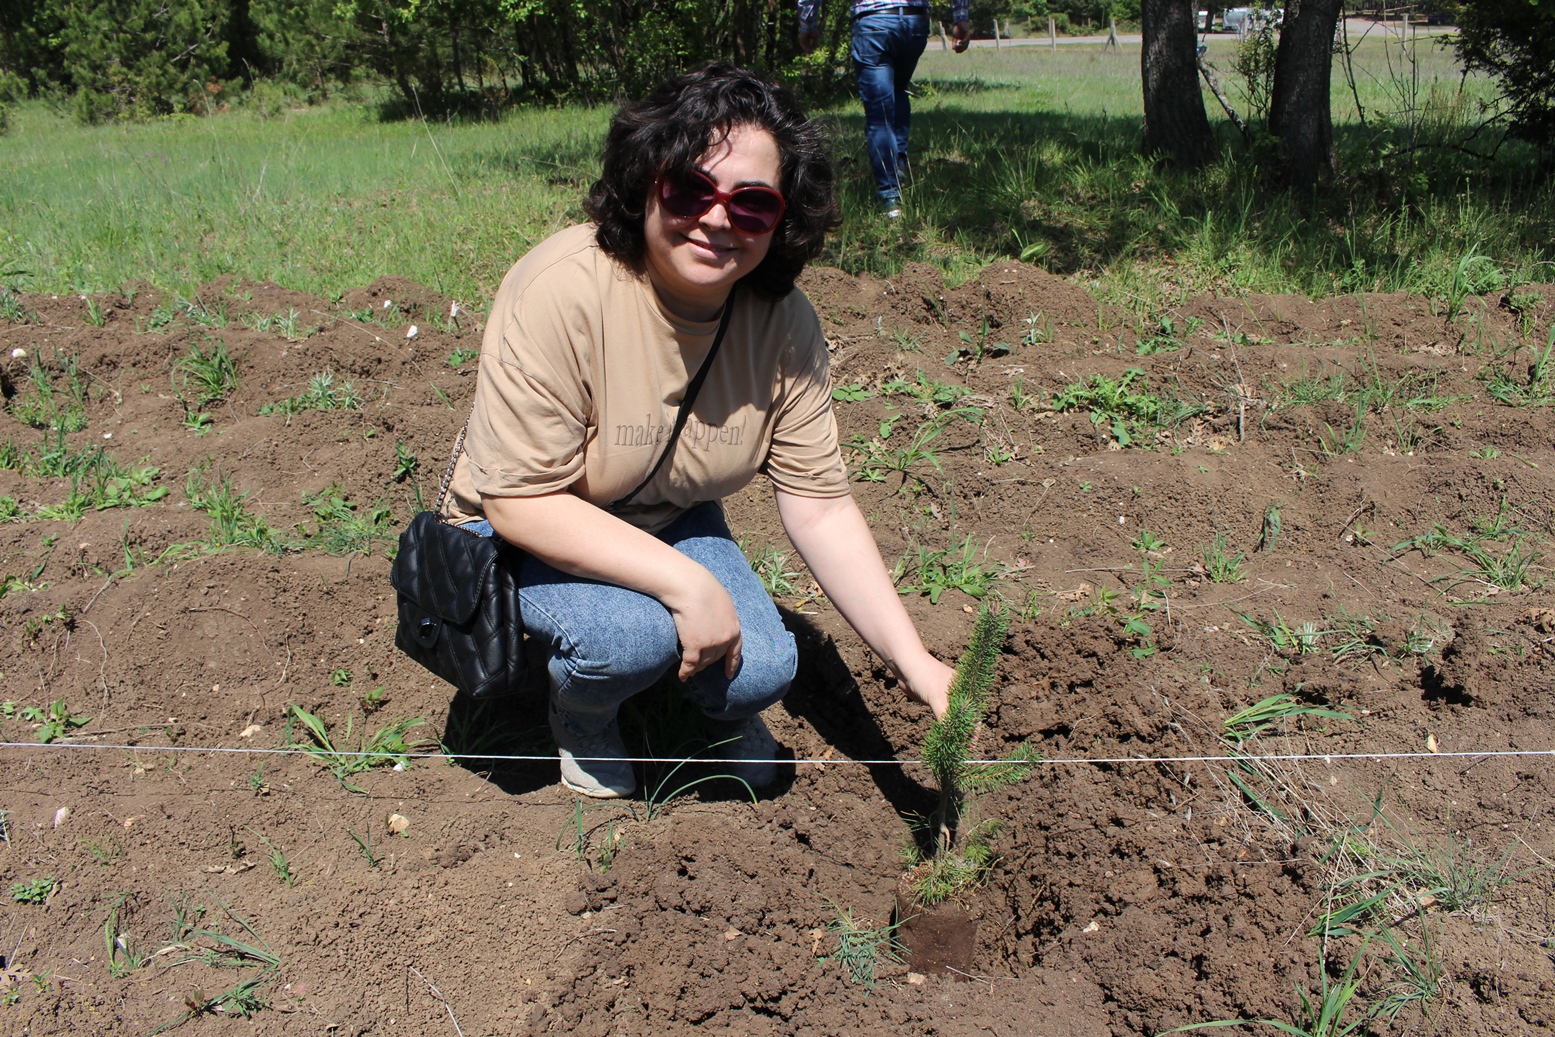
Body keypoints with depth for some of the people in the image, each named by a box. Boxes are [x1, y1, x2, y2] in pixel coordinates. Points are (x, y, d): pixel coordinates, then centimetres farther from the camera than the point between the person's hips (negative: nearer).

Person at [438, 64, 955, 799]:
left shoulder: (784, 324, -16)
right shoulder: (560, 293, -31)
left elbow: (820, 507, -15)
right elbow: (520, 501, -30)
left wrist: (914, 663, -21)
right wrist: (685, 583, -35)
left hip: (669, 525, 4)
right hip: (526, 537, -3)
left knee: (760, 671, -18)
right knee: (634, 631, -32)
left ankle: (729, 711, 21)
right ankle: (580, 722, 6)